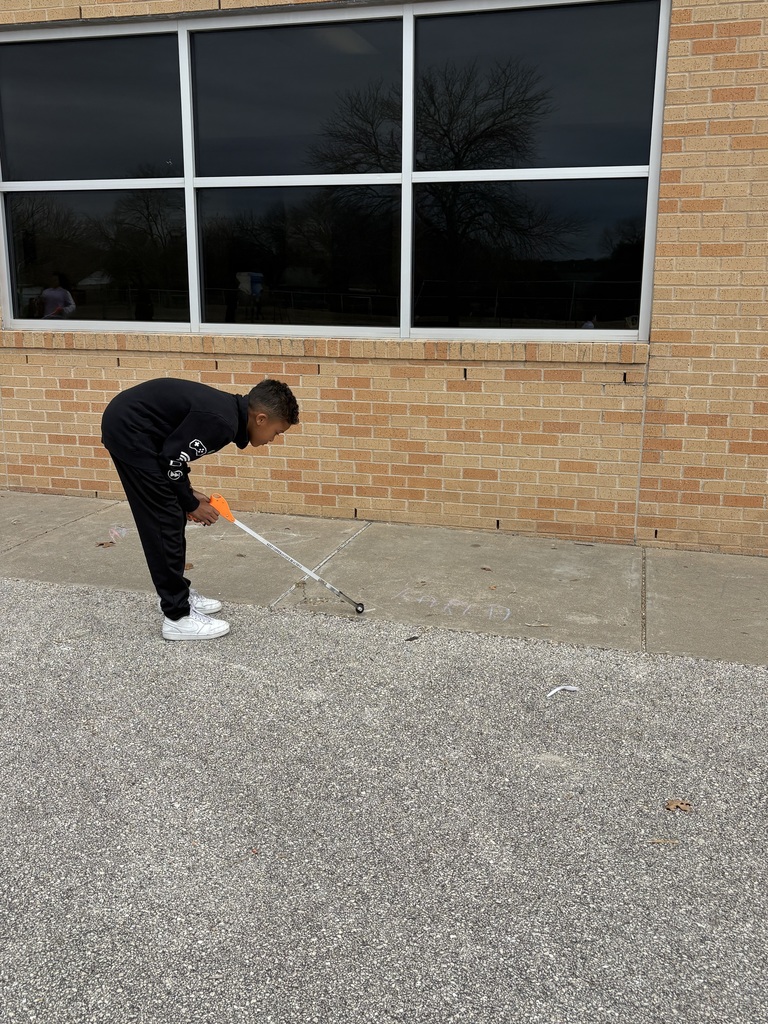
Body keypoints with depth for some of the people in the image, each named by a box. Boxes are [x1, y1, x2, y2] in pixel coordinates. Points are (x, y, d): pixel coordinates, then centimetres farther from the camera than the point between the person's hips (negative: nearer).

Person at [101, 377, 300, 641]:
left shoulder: (227, 409, 7)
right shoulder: (222, 421, -22)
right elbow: (172, 461, -19)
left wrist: (188, 495, 10)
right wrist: (192, 504, -4)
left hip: (130, 424, 10)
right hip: (128, 429, -10)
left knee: (170, 514, 16)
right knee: (165, 520, -7)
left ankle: (175, 593, 29)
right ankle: (178, 617, -1)